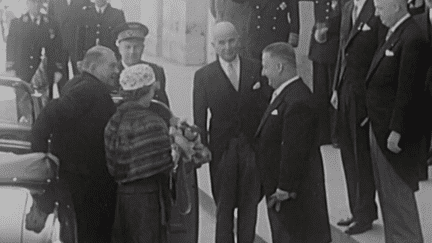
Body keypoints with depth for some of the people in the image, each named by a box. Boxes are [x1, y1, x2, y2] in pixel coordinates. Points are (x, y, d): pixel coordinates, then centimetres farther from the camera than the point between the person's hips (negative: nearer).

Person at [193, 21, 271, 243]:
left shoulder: (256, 70, 3)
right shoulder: (203, 76, -1)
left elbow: (267, 106, 2)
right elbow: (199, 118, -1)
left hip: (253, 147, 2)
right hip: (222, 148, -1)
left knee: (249, 204, 10)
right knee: (224, 206, 6)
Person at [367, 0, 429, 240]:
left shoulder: (412, 39, -19)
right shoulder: (393, 33, 10)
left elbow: (408, 91, -21)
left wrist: (396, 131, -20)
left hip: (395, 131, -9)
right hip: (380, 127, 9)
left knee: (398, 193, 1)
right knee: (386, 192, 17)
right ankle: (394, 238, 28)